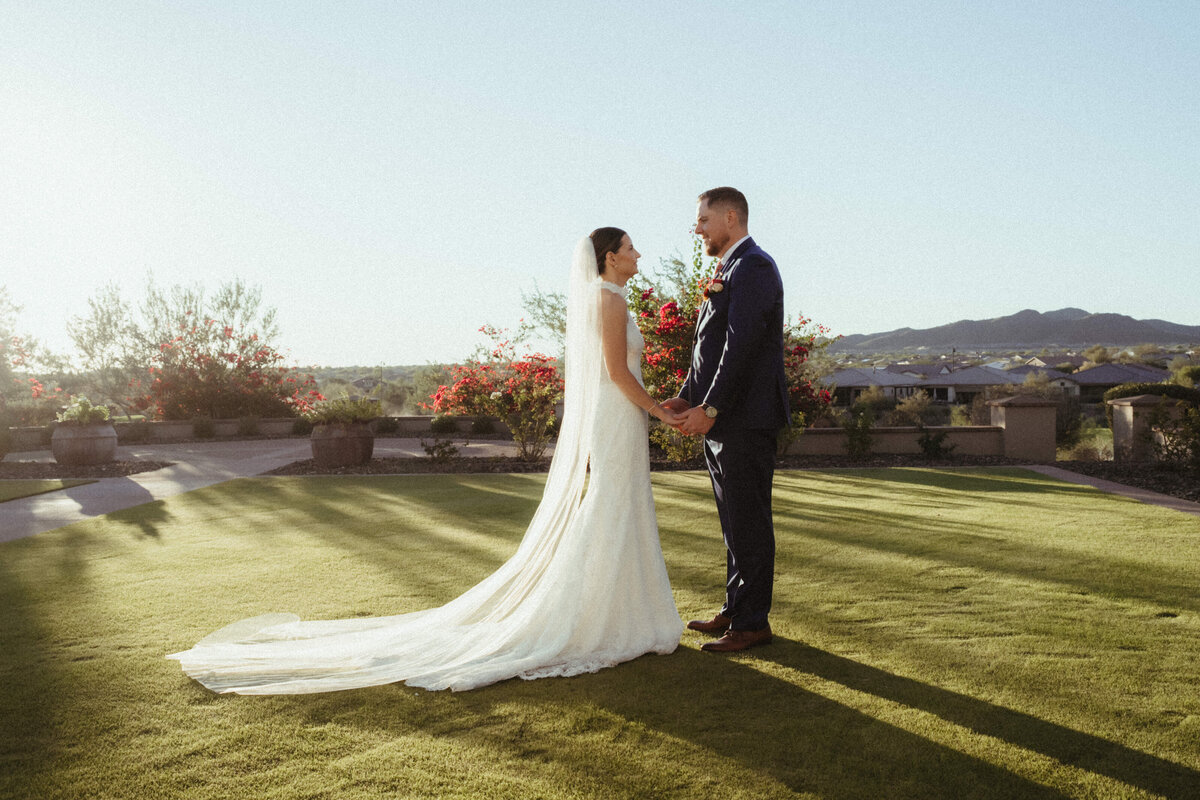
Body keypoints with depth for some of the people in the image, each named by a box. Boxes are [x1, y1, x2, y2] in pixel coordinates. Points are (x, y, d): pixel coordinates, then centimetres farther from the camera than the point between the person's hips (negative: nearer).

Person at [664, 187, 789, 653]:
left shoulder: (753, 267, -12)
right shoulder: (727, 271, 19)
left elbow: (741, 345, -20)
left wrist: (709, 408, -21)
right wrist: (688, 399, 9)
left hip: (745, 421, -10)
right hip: (720, 421, 10)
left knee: (749, 525, -2)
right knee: (735, 524, 16)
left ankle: (752, 623, 8)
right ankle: (734, 610, 26)